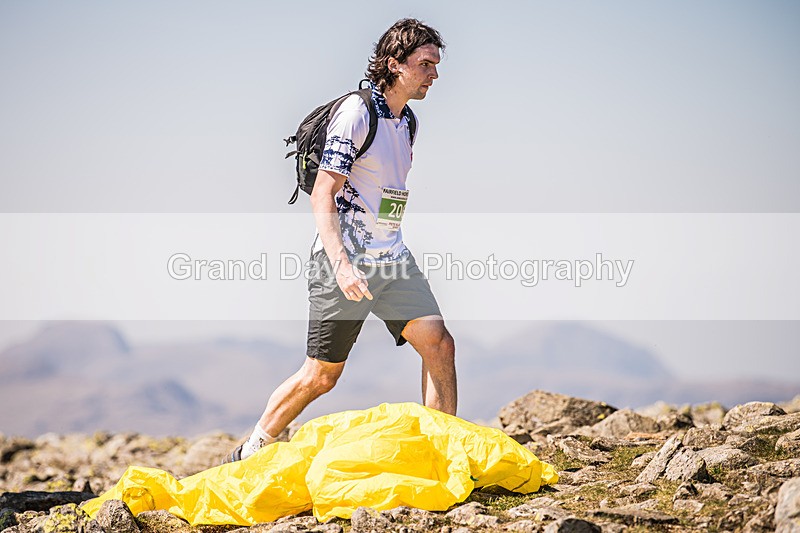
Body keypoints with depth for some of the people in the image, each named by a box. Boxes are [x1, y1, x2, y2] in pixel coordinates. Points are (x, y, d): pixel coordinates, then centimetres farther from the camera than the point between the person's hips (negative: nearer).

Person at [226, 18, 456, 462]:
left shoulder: (407, 121, 13)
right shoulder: (356, 112, -13)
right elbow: (322, 197, -17)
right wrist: (342, 265, -28)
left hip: (392, 259, 7)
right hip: (344, 260, -7)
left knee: (439, 345, -7)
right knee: (321, 376, -1)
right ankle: (249, 455, 17)